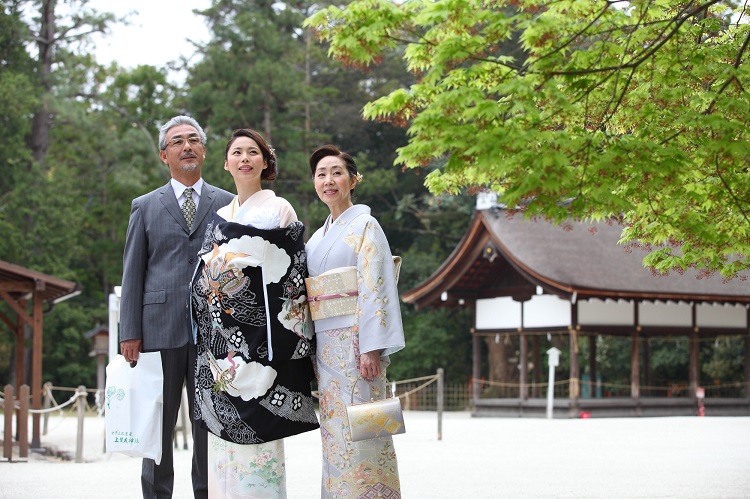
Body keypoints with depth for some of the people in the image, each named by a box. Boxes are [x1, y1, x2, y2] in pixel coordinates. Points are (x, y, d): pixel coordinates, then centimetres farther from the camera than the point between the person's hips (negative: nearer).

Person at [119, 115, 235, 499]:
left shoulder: (227, 204, 11)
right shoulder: (145, 207, 12)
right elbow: (132, 273, 8)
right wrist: (130, 333, -1)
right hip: (160, 329, 0)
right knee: (158, 426, 2)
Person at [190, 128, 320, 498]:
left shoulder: (279, 210, 2)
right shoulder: (221, 217, 17)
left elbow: (292, 274, -3)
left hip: (259, 334, -5)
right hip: (222, 338, 5)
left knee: (257, 428, -9)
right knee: (225, 430, 3)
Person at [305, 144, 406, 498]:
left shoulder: (364, 226, -4)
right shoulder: (317, 237, 17)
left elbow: (375, 289, -12)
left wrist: (371, 348, -19)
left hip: (355, 341, -7)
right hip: (324, 346, 7)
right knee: (334, 431, 7)